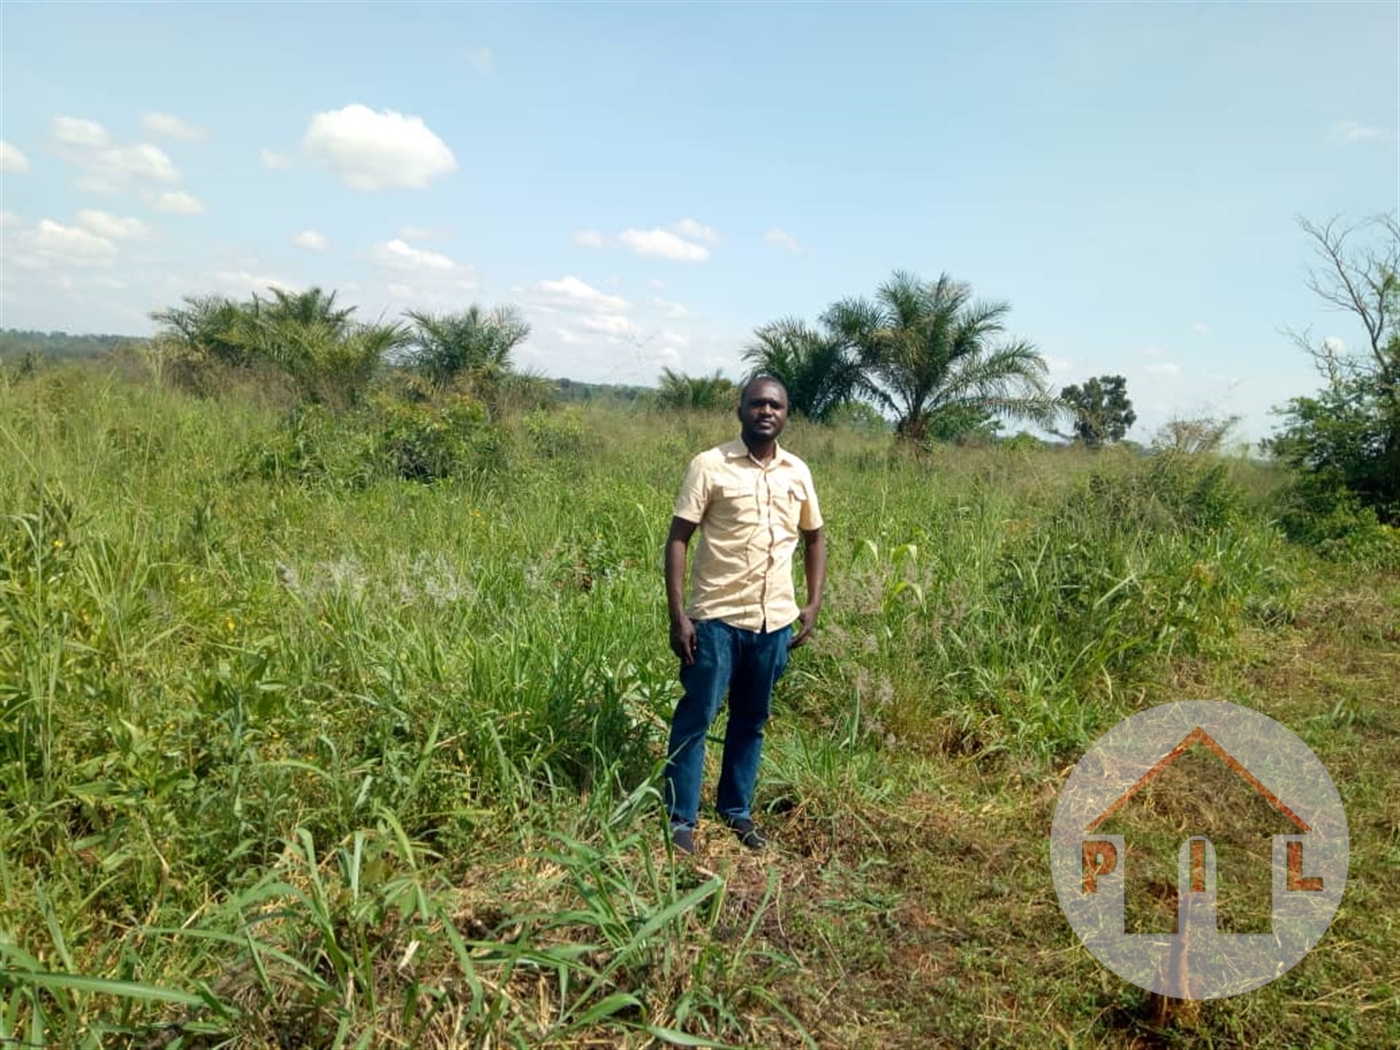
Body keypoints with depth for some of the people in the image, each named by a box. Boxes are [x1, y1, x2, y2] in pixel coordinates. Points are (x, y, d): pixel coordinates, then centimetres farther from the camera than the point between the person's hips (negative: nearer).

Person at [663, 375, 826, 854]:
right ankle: (680, 818, 17)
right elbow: (678, 539, -8)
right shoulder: (709, 465, -8)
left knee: (751, 720, 16)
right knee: (695, 718, 4)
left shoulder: (799, 472, 5)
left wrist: (813, 605, 8)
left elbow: (814, 538, 17)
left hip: (774, 620, 4)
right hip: (716, 616, -4)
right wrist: (678, 615, -14)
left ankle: (737, 810, 32)